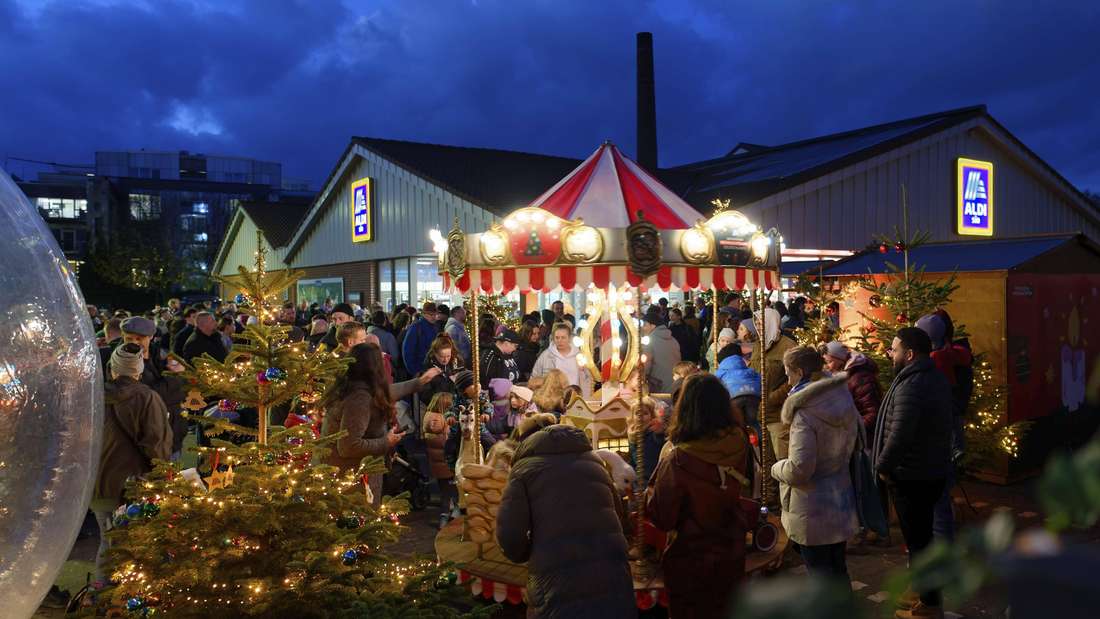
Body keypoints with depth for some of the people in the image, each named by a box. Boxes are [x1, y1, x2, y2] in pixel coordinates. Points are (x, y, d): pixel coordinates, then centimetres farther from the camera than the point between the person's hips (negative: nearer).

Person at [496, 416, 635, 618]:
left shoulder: (524, 468, 2)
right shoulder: (592, 459, 16)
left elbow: (510, 536, -8)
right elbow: (615, 510, 20)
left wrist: (532, 553, 13)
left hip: (558, 587, -4)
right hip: (612, 575, 4)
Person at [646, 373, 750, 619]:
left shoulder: (676, 460, -30)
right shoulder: (738, 442, -16)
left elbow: (662, 519, -18)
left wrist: (649, 492, -3)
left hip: (690, 563, -4)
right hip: (733, 555, 5)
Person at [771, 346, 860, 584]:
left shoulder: (805, 414, -24)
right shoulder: (845, 401, 1)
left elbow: (799, 468, -27)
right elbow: (856, 444, 13)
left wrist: (777, 468, -8)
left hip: (813, 512, -8)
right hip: (842, 504, 8)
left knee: (820, 573, 6)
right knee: (837, 568, 22)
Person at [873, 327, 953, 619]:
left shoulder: (911, 386, -25)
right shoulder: (935, 377, 7)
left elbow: (899, 436, -29)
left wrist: (882, 466, -15)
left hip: (911, 476, -10)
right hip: (933, 470, 10)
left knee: (916, 538, 2)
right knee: (922, 534, 21)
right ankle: (925, 590, 34)